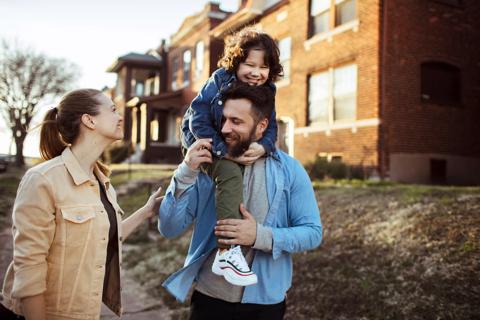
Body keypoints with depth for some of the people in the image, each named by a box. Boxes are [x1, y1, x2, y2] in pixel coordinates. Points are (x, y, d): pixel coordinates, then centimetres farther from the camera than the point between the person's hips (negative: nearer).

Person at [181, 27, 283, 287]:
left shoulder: (266, 92, -2)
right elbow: (198, 121, -23)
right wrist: (225, 151, -31)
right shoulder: (219, 82, -18)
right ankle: (226, 251, -35)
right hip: (205, 143, -7)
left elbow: (270, 128, -6)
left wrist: (262, 147, -31)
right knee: (231, 175, -33)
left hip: (245, 150, 7)